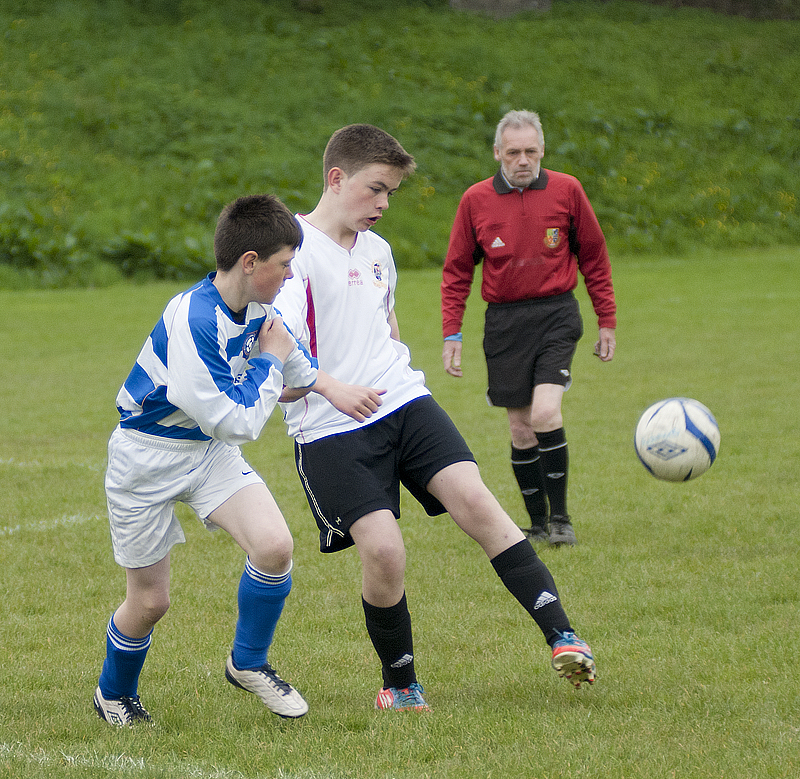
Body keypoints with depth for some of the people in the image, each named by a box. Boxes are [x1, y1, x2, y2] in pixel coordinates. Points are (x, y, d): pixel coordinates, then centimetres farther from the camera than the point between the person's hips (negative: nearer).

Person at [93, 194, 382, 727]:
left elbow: (291, 353, 20)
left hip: (211, 451, 6)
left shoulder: (257, 306, -6)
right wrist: (270, 362, -17)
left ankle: (249, 664, 6)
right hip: (147, 457, -6)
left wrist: (330, 388, 8)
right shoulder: (193, 322, -32)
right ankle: (114, 694, 34)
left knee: (275, 546, -17)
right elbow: (239, 422, -28)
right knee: (150, 601, 4)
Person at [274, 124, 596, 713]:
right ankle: (400, 685, 7)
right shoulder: (292, 250, -9)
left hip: (404, 404, 6)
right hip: (331, 430, -6)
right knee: (383, 549, -16)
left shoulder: (377, 252, 15)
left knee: (474, 499, -15)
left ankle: (562, 636, -18)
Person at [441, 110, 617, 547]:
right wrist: (451, 334, 2)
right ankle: (538, 523, 16)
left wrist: (607, 321, 9)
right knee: (520, 428, 3)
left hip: (556, 315, -2)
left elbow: (593, 257, 9)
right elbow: (457, 272, 8)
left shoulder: (566, 190, 0)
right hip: (504, 321, 2)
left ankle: (560, 518, -5)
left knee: (545, 413, -18)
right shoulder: (476, 200, 2)